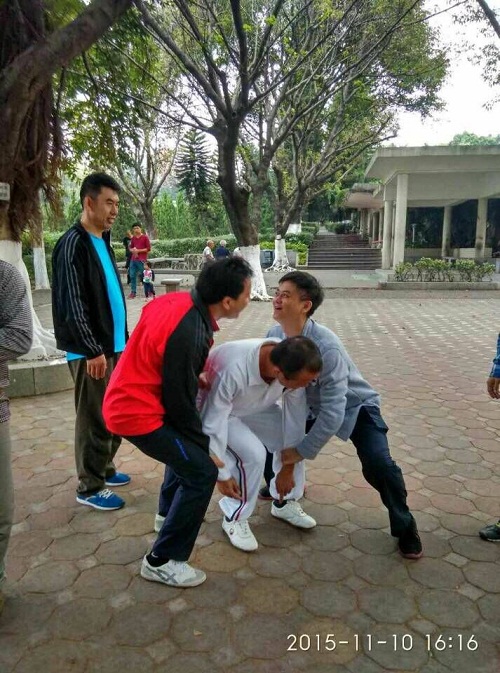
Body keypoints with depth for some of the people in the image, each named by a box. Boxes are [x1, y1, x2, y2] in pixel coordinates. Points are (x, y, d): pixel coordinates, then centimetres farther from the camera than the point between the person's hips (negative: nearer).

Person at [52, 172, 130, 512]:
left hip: (114, 345, 9)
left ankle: (104, 468, 33)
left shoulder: (103, 241, 14)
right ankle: (90, 487, 15)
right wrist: (92, 350, -19)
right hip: (91, 350, -9)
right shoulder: (73, 244, -13)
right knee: (95, 418, 1)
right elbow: (72, 305, -18)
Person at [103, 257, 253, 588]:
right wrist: (206, 445, -5)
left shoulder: (180, 299, -4)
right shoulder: (190, 335, -30)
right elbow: (180, 403, -19)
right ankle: (161, 561, 7)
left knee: (189, 444, 27)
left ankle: (170, 513, 45)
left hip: (129, 397, 10)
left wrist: (196, 378, 12)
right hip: (137, 412, -10)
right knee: (202, 471, -6)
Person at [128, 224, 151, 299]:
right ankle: (133, 292, 6)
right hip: (133, 259, 6)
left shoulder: (145, 237, -1)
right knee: (132, 276, 2)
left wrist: (138, 250, -12)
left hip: (141, 260, -6)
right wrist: (132, 250, -1)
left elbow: (148, 248, -6)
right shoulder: (133, 238, 15)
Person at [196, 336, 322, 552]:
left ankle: (284, 503, 21)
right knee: (253, 454, -23)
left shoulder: (292, 366, -27)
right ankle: (234, 518, 3)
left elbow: (295, 417, -16)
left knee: (294, 441, -3)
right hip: (214, 409, -5)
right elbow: (213, 423, -34)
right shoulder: (233, 371, -45)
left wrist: (287, 469, -8)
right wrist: (221, 475, -21)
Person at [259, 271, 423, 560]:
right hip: (311, 406, 6)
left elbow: (333, 411, -35)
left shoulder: (327, 346, -38)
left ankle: (405, 527, 7)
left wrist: (302, 451, -27)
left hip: (355, 407, -6)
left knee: (378, 464, -25)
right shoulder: (274, 335, -18)